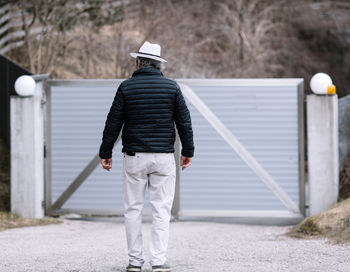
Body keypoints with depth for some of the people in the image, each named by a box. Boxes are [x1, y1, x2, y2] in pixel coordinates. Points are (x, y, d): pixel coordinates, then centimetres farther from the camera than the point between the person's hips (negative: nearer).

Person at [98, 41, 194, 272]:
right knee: (161, 209, 2)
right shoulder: (171, 86, 2)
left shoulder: (126, 87, -1)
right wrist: (188, 151, 12)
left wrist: (105, 153, 8)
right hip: (163, 157, 0)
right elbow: (184, 122, 3)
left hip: (134, 157, 0)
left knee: (133, 209, 7)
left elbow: (113, 123, 0)